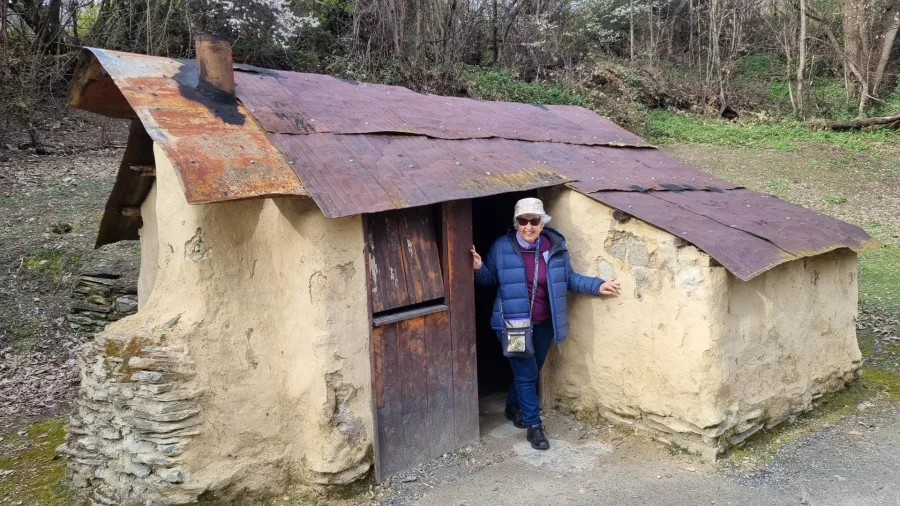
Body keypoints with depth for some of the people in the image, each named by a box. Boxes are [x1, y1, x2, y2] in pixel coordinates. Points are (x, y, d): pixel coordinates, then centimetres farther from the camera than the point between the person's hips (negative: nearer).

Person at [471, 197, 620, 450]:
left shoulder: (555, 247, -6)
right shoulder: (502, 247, -12)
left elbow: (568, 278, 6)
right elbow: (490, 280, -1)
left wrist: (597, 285, -4)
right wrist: (479, 268, -22)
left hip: (543, 325, 4)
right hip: (513, 324, -4)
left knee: (531, 371, 19)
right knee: (526, 373, -2)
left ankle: (514, 407, 45)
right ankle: (533, 425, 14)